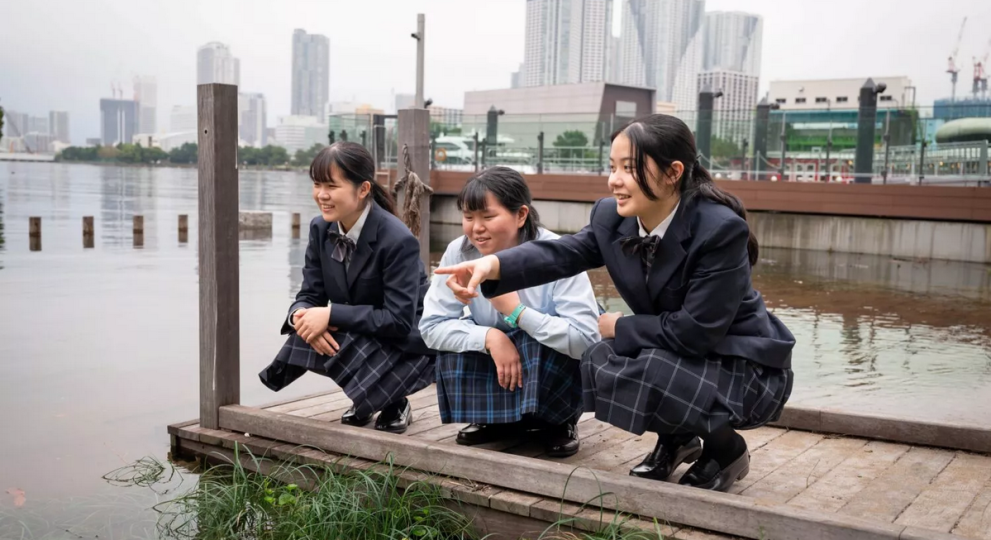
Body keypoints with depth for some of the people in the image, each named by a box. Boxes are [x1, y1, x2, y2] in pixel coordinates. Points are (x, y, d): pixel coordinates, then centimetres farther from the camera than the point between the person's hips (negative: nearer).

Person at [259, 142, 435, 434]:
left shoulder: (398, 240, -27)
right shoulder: (320, 228, -6)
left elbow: (399, 320, -30)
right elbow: (310, 295, -3)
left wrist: (331, 315, -34)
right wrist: (302, 316, -29)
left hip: (407, 345, -6)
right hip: (357, 337, 7)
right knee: (307, 334, -22)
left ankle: (394, 404, 1)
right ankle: (366, 399, 6)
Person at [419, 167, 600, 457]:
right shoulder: (458, 252, -15)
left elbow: (586, 340, -34)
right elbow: (431, 325, -15)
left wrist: (517, 311, -34)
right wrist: (489, 337, -30)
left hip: (556, 369, -3)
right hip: (496, 360, 3)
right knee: (454, 341, -22)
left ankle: (559, 423, -1)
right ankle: (501, 421, 4)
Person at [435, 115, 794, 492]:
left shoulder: (721, 229, -27)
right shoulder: (612, 217, -7)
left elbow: (695, 331, -28)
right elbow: (562, 254, -23)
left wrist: (618, 327, -17)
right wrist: (493, 265, -40)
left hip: (745, 368, -7)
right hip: (679, 355, 7)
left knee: (636, 378, -28)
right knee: (599, 363, -14)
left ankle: (726, 449, 0)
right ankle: (676, 439, 12)